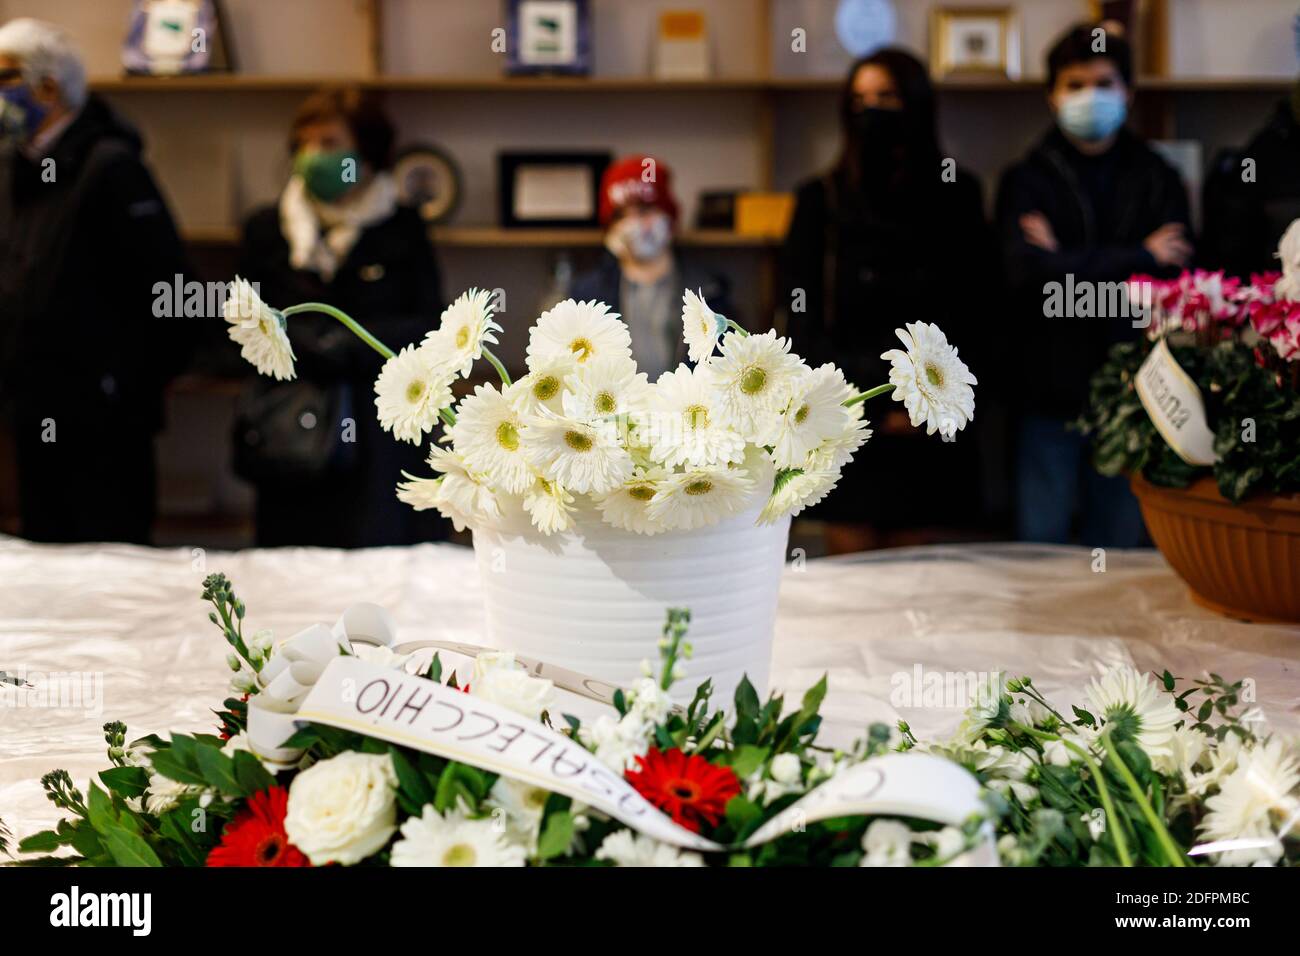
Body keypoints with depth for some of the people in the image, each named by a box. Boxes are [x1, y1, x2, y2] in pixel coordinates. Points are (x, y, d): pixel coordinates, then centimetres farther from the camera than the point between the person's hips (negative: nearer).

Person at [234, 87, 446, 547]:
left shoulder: (403, 229, 5)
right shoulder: (266, 229, 10)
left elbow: (428, 328, 0)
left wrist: (340, 345, -9)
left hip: (381, 435, -1)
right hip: (293, 434, 1)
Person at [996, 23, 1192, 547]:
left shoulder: (1157, 179, 9)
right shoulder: (1027, 180, 4)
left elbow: (1176, 277, -5)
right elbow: (1026, 271, -14)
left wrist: (1067, 264, -11)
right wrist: (1138, 258, -10)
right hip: (1050, 389, -1)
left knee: (1118, 550, 6)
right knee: (1041, 548, 3)